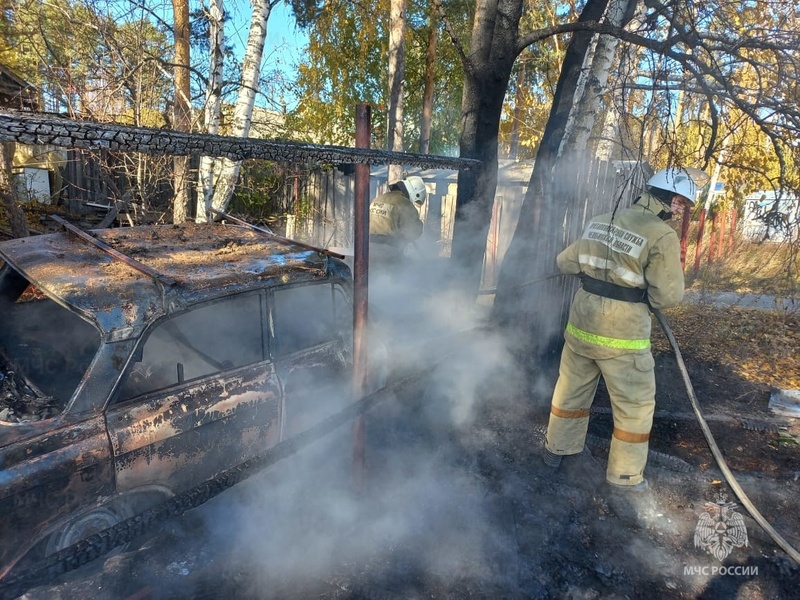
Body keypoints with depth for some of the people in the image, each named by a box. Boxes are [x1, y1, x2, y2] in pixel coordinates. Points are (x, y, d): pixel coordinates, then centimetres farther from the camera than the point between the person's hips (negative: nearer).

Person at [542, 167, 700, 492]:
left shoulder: (599, 222, 4)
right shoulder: (663, 236, -15)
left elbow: (566, 263, 12)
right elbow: (668, 296, -15)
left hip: (581, 325, 6)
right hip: (622, 336, -6)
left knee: (571, 390, 21)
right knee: (635, 404, 13)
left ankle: (557, 448, 37)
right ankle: (625, 474, 24)